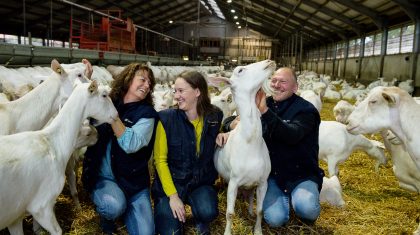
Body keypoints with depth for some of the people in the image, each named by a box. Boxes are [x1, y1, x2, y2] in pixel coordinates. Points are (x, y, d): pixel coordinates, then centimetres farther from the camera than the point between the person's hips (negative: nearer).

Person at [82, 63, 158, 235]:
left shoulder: (147, 113, -7)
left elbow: (131, 144, -21)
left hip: (133, 181, 0)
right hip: (102, 177, 0)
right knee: (113, 205, -32)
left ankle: (123, 207, 21)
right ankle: (106, 217, 5)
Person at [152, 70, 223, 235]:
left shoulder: (214, 116, -6)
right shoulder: (166, 118, -14)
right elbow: (160, 160, -11)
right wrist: (172, 195, -16)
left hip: (202, 182, 2)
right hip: (172, 181, -1)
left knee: (208, 213, -27)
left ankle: (201, 222, 8)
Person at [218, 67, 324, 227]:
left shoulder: (306, 110, -12)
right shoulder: (264, 104, 4)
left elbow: (292, 135, -30)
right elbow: (233, 119, 7)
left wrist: (265, 111, -40)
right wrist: (229, 126, -18)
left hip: (301, 174, -3)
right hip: (271, 173, 3)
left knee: (306, 208, -31)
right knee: (275, 219, -18)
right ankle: (284, 197, 15)